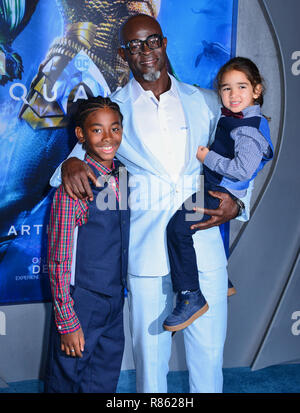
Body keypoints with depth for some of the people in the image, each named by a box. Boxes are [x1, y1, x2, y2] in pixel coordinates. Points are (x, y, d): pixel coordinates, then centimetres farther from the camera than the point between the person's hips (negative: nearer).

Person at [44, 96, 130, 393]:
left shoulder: (123, 176, 0)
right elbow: (58, 260, -16)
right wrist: (67, 321, -14)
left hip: (116, 301, 6)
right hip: (81, 302, -6)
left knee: (105, 382, 20)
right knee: (67, 382, 13)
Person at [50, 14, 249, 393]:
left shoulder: (206, 102, 11)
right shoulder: (112, 109, 8)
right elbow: (85, 149, 9)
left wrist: (235, 203, -3)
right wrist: (70, 164, -16)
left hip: (204, 245, 1)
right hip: (147, 252, -1)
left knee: (209, 353, 10)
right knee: (150, 355, 9)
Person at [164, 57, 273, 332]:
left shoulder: (250, 129, -18)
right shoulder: (231, 118, 13)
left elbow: (241, 169, -28)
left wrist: (207, 157, -17)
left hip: (222, 195, -11)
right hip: (211, 186, 11)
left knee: (178, 226, -26)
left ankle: (191, 297, -18)